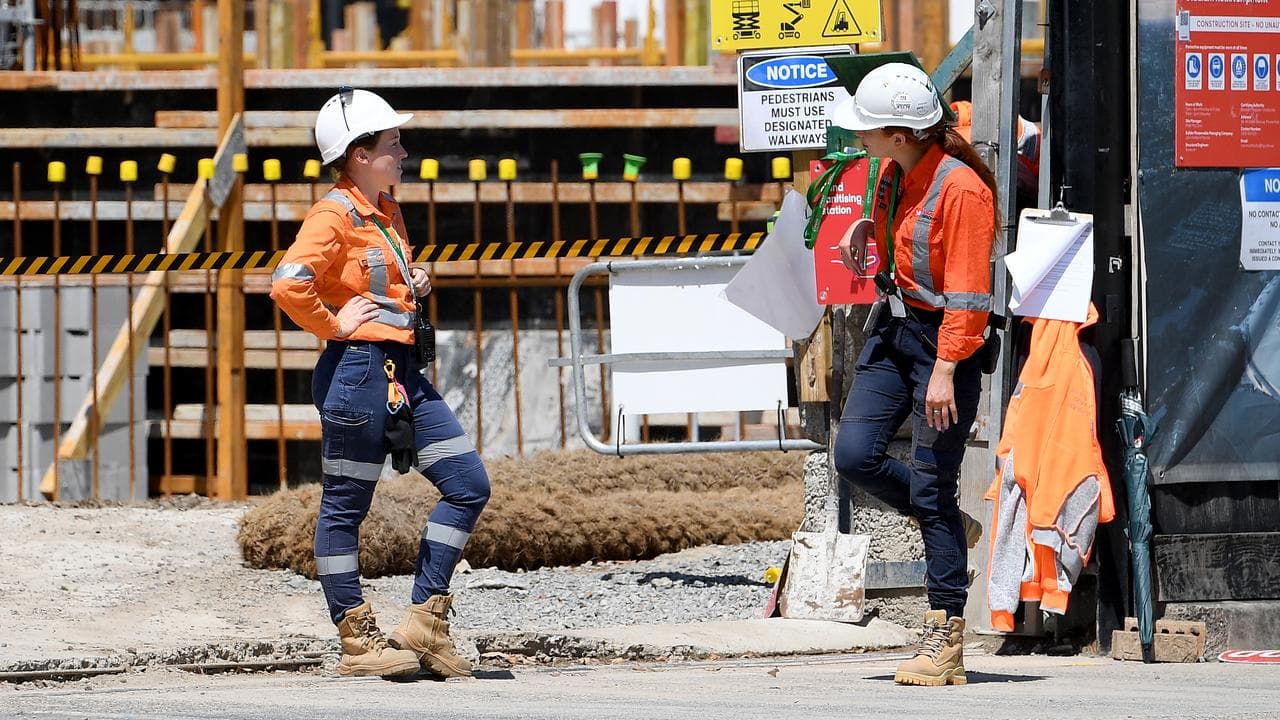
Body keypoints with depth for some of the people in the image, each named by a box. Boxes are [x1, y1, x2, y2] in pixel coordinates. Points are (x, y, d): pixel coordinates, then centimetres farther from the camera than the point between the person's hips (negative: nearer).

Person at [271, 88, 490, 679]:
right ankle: (356, 642, 7)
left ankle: (424, 622, 9)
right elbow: (288, 285, -26)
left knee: (469, 484, 5)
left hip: (404, 372, 10)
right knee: (345, 507, 1)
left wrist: (414, 284, 13)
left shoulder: (387, 213, 16)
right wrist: (334, 324, -16)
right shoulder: (334, 215, -12)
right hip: (359, 369, -10)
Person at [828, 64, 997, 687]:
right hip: (892, 329, 8)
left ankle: (945, 641, -2)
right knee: (855, 455, -3)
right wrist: (867, 228, 9)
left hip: (944, 340, -8)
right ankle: (950, 528, 21)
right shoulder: (896, 172, 4)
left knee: (932, 488, -7)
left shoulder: (961, 188, -20)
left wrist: (944, 371, -25)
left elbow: (967, 294, -22)